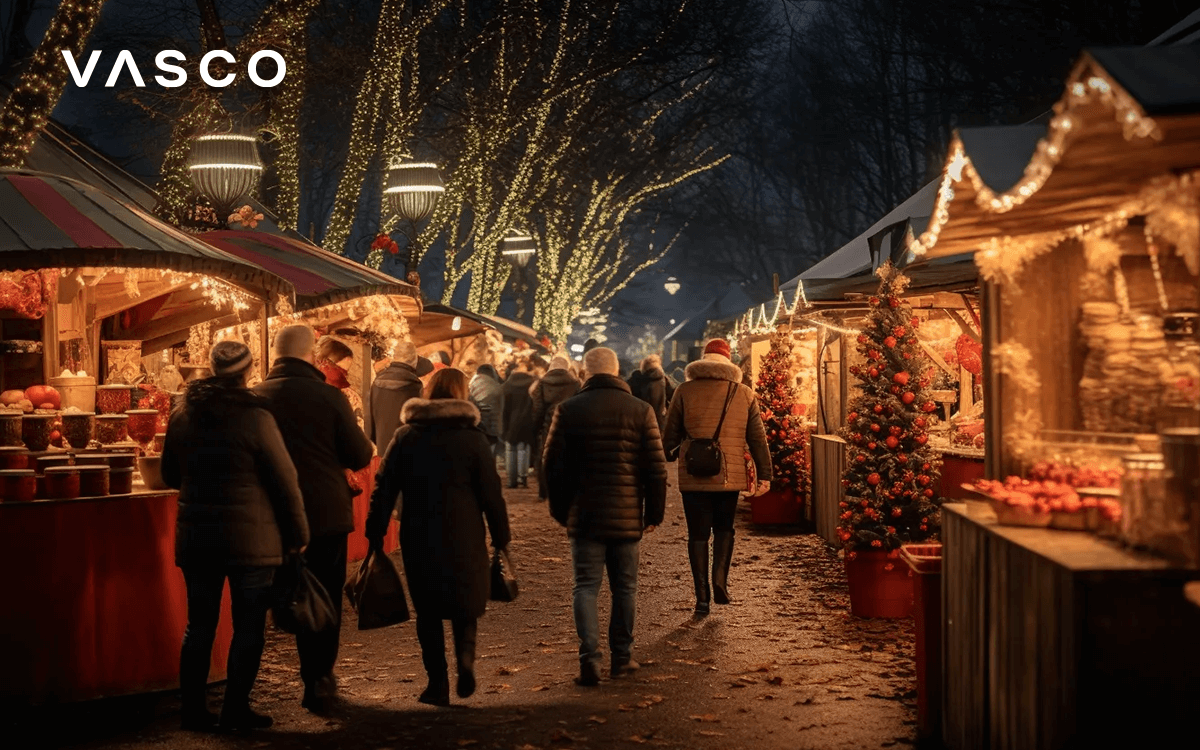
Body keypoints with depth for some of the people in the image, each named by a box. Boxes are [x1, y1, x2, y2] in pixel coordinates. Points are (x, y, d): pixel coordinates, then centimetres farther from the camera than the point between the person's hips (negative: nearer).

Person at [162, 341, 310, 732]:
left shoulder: (182, 415, 3)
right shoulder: (255, 417, -12)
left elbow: (170, 474, 15)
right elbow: (285, 480, -10)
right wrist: (297, 533, -1)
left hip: (195, 535, 5)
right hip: (249, 537, -5)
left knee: (199, 624, 12)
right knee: (248, 625, 5)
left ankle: (193, 709, 16)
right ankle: (236, 709, 6)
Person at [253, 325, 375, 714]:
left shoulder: (256, 397, -4)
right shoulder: (329, 395, -13)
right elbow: (359, 456, -6)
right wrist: (369, 446, 15)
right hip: (327, 512, -3)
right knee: (327, 597, 9)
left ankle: (314, 677, 24)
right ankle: (319, 680, 10)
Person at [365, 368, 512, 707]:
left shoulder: (405, 436, 3)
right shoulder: (473, 438, -3)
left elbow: (383, 489, 2)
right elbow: (491, 494, -4)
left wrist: (375, 536, 6)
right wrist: (501, 538, 4)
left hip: (418, 538, 1)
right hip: (464, 538, -1)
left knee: (428, 610, 11)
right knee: (465, 602, 16)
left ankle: (438, 682, 6)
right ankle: (465, 655, -9)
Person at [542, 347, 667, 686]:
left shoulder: (568, 410, -2)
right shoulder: (640, 410, -2)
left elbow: (552, 464, 1)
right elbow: (656, 467, -3)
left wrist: (560, 509, 12)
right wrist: (654, 512, 7)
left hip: (584, 515, 0)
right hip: (626, 516, 0)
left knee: (586, 586, 3)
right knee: (625, 587, 13)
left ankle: (589, 658, -9)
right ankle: (621, 656, 19)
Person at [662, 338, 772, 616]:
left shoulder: (685, 391, -2)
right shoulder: (744, 394, 4)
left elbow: (670, 434, 3)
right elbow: (757, 438, 4)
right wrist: (764, 474, 9)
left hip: (694, 476, -1)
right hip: (730, 476, 2)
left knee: (698, 534, 6)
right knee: (724, 528, 20)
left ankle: (702, 596, 5)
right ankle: (720, 580, 2)